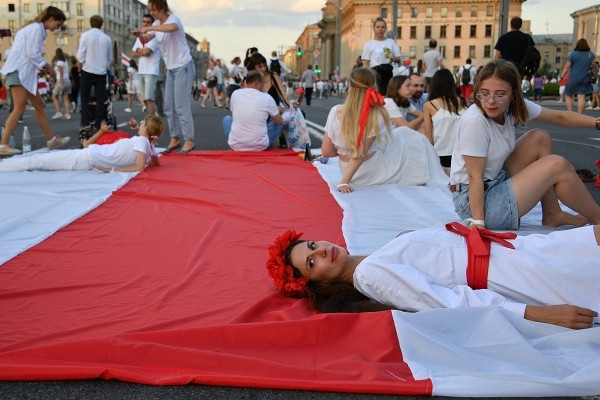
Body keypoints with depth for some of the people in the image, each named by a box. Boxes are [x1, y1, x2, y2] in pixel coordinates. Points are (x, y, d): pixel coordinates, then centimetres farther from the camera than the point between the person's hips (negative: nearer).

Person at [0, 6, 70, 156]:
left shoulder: (35, 28, 19)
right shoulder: (37, 28, -11)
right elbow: (32, 53, -17)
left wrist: (44, 66, 9)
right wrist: (47, 66, -7)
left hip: (24, 71, 10)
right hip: (19, 70, -10)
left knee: (39, 105, 11)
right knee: (19, 108, -12)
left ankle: (51, 139, 16)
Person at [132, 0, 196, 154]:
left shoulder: (173, 19, -14)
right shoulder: (156, 24, 10)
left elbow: (171, 28, -39)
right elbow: (146, 41, 11)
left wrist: (148, 28, -36)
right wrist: (140, 34, -11)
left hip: (183, 67, -8)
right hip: (171, 69, 8)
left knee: (181, 106, -10)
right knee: (169, 107, 8)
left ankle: (189, 141, -4)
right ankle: (175, 138, 16)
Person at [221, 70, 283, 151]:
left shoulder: (235, 94, -1)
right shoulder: (267, 98, -8)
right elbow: (279, 122, 4)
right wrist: (277, 111, 28)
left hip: (235, 146, 2)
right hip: (260, 147, -2)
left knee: (227, 118, 29)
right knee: (278, 123, 22)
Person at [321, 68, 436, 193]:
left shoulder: (335, 112, -15)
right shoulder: (377, 115, -23)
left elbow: (326, 152, -10)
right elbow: (359, 154, -28)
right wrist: (344, 182, -26)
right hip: (373, 174, -4)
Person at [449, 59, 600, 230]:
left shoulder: (513, 107, -2)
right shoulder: (474, 121, -24)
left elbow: (560, 117, 8)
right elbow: (475, 176, -25)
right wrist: (478, 223, -26)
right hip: (475, 200, -9)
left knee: (541, 138, 9)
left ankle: (552, 215, 14)